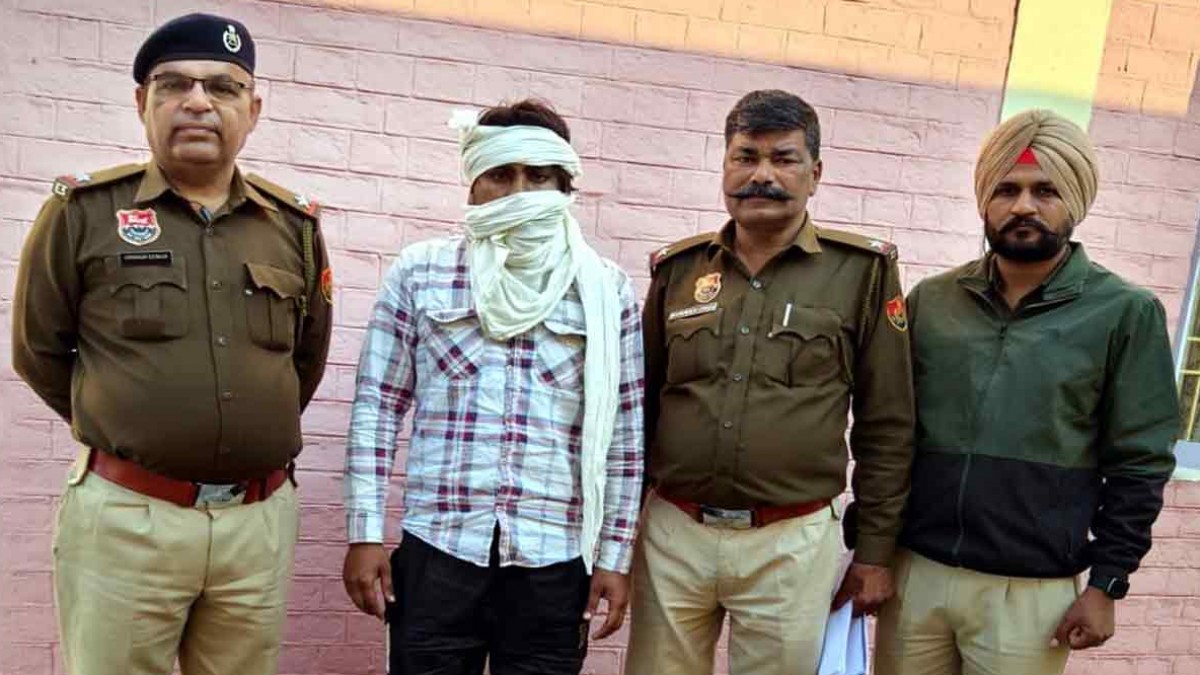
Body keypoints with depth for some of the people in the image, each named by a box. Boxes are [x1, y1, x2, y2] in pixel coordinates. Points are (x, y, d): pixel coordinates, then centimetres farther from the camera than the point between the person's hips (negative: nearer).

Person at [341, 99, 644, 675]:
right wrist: (365, 534, -1)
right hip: (437, 551, 0)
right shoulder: (419, 271, 3)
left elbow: (623, 434, 4)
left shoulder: (605, 290, 3)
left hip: (555, 561, 1)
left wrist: (614, 555, 2)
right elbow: (377, 408, 3)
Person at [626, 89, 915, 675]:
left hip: (792, 543, -2)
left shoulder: (862, 271, -4)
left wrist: (875, 550, 1)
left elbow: (887, 424, 0)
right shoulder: (678, 268, 4)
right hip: (670, 533, 3)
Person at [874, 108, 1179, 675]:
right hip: (912, 572, 3)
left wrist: (1106, 583, -4)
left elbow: (1138, 466, -2)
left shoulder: (1125, 313, -4)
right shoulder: (930, 300, 3)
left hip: (1030, 593, -2)